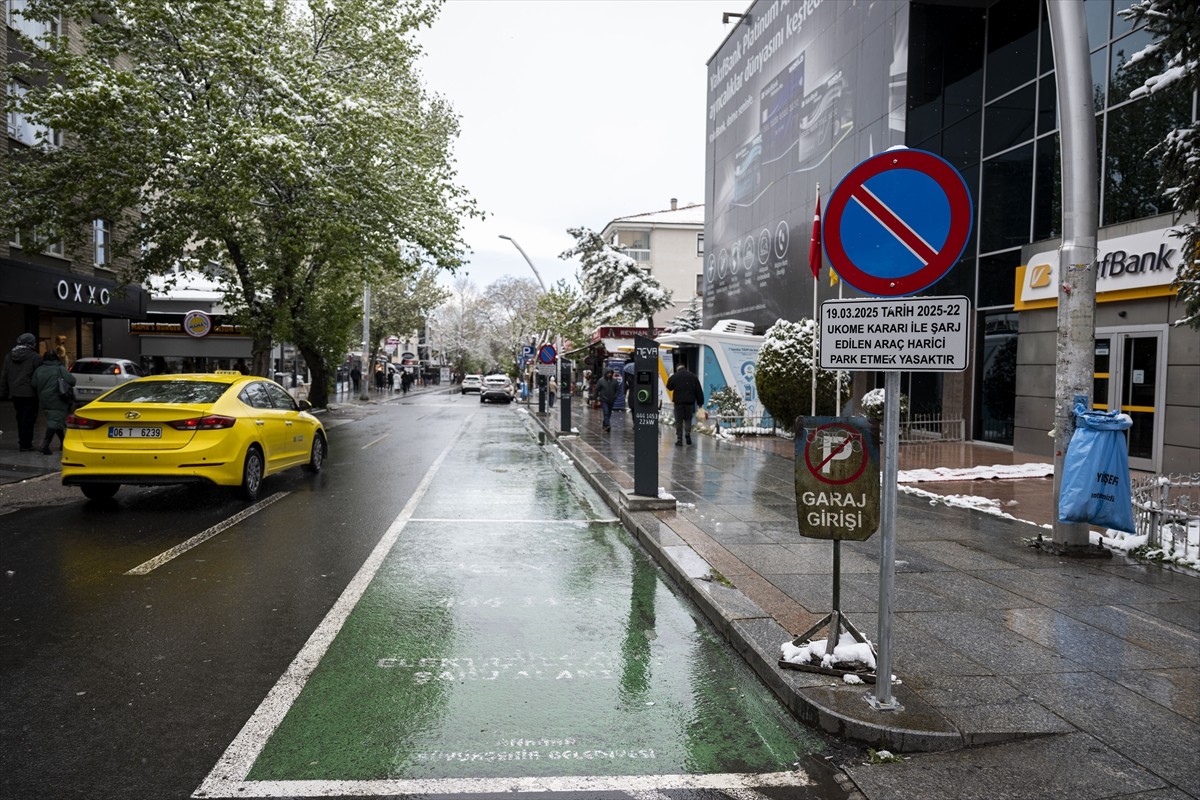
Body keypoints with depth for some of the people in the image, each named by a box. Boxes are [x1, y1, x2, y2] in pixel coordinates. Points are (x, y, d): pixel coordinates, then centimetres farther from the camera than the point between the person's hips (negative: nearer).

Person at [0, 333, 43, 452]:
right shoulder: (34, 357, -10)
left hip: (15, 393, 6)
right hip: (29, 393, -6)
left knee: (20, 418, 17)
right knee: (28, 418, -1)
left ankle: (23, 441, 23)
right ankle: (25, 444, -1)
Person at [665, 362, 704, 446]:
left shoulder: (674, 377, -4)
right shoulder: (693, 376, 3)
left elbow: (669, 387, 9)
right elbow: (699, 390, 4)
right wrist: (700, 402, 8)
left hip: (678, 401, -2)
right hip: (690, 401, 2)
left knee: (679, 420, 6)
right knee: (688, 419, 17)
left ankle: (679, 439, 3)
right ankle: (688, 434, -3)